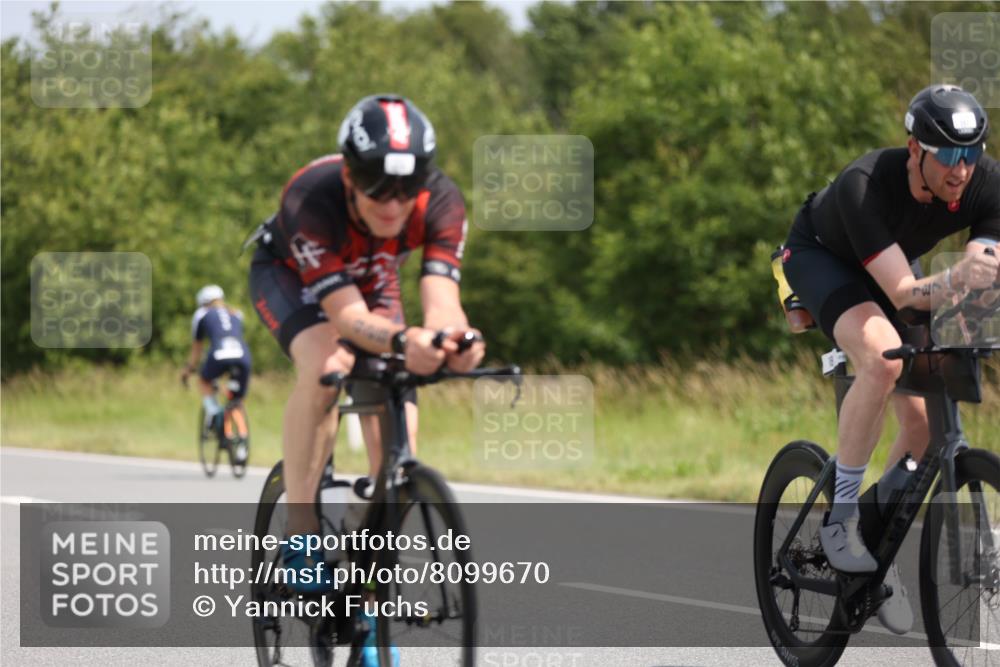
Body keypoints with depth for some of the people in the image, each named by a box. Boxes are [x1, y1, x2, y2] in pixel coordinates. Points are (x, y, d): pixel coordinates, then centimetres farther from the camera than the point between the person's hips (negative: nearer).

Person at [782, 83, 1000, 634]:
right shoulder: (867, 185, -40)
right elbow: (902, 292, -44)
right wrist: (956, 278, -64)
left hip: (894, 262, 5)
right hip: (821, 254, -5)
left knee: (927, 424, -8)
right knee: (884, 359, -36)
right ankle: (840, 515, -22)